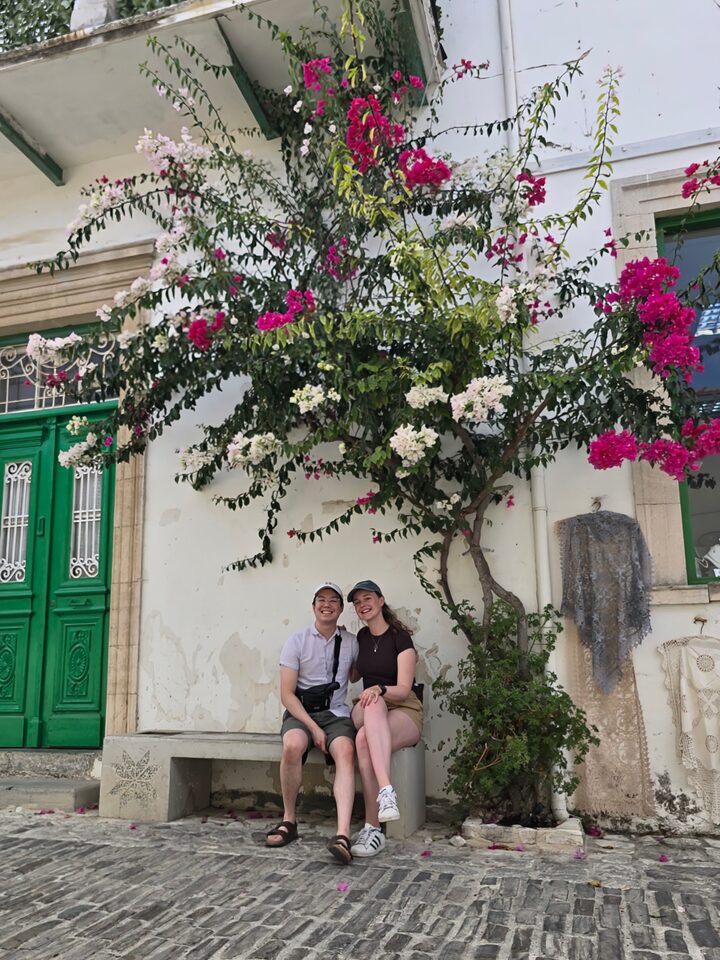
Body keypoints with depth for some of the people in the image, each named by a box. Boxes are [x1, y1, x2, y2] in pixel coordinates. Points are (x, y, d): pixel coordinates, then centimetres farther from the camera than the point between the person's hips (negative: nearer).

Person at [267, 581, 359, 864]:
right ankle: (289, 820, -14)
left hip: (336, 714, 2)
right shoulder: (296, 641, 0)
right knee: (292, 745, -34)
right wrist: (313, 728, -14)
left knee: (345, 751, -31)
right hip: (300, 712, -1)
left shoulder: (351, 642, 8)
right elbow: (287, 694, -4)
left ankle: (343, 833, -42)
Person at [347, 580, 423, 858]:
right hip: (366, 711, 4)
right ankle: (386, 790, -50)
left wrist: (380, 688, -33)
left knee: (364, 740, -38)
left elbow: (403, 689, -13)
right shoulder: (362, 637, 13)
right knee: (374, 704, -37)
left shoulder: (400, 637, -5)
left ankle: (373, 829, -38)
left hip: (404, 712, -4)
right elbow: (353, 677, 28)